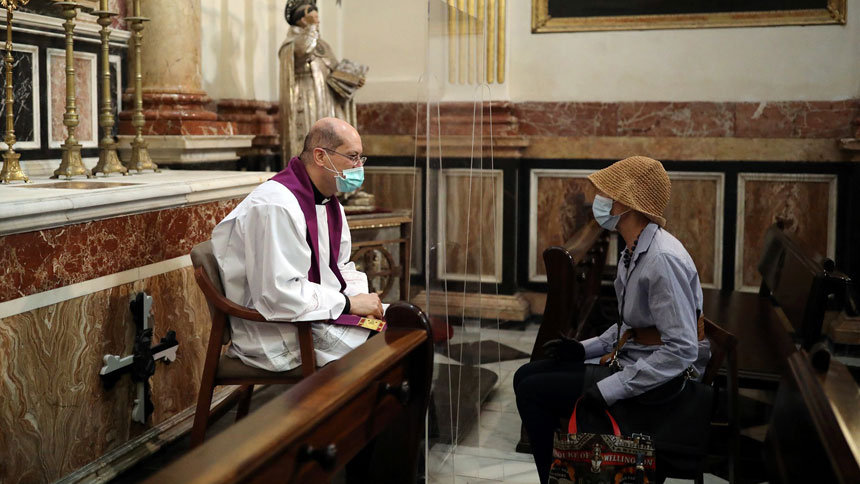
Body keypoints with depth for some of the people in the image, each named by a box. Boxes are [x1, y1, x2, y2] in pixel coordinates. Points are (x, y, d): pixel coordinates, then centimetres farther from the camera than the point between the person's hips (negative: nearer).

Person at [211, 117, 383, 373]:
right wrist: (348, 303, -20)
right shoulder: (277, 206, -24)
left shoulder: (329, 202, 10)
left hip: (319, 310, 10)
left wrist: (361, 298, -3)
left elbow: (341, 266, 19)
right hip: (278, 334, -10)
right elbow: (279, 295, -29)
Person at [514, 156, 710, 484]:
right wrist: (585, 349, 5)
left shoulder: (663, 259, -24)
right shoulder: (635, 252, 7)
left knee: (532, 391, -12)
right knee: (526, 376, 9)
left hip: (659, 379, -10)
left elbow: (682, 349, -27)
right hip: (628, 356, 10)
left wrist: (611, 389, -26)